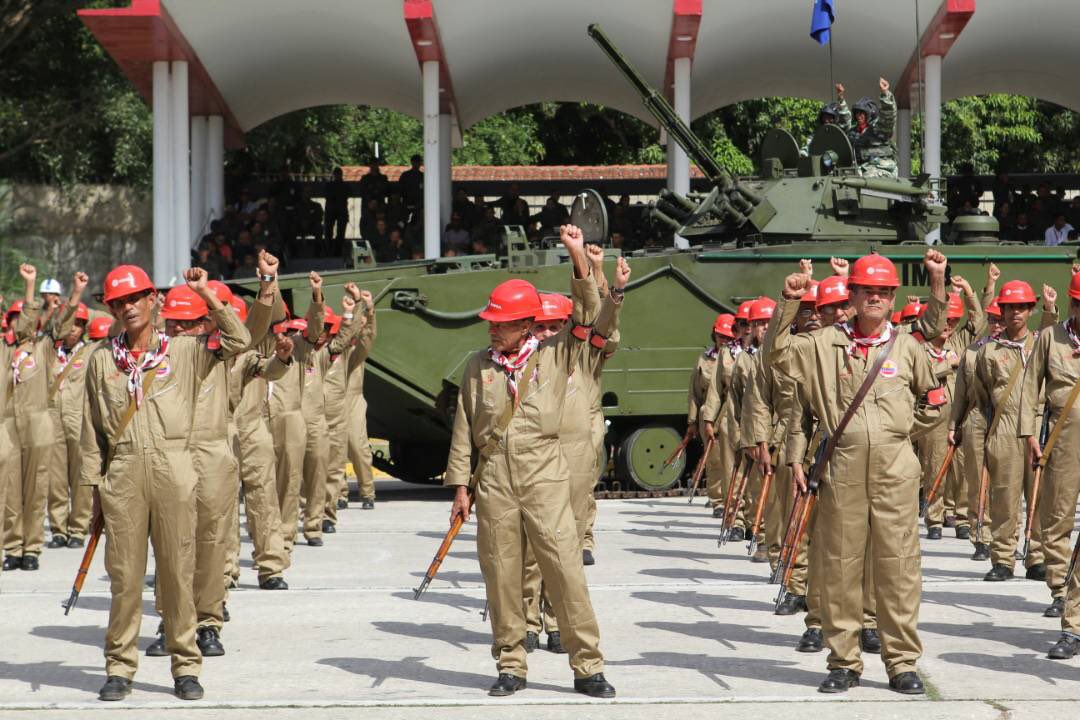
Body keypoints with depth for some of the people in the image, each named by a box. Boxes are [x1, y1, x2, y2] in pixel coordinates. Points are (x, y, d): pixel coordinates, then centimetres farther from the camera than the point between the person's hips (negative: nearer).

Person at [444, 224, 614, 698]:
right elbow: (464, 428, 11)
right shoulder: (478, 366, 10)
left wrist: (578, 256, -13)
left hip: (544, 474, -2)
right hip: (493, 478, 2)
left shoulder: (554, 355, 6)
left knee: (566, 568, -6)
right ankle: (510, 666, 13)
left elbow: (587, 317, -5)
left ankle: (587, 667, -1)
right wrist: (461, 486, 7)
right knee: (500, 574, 3)